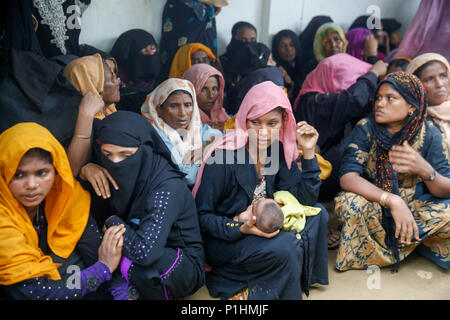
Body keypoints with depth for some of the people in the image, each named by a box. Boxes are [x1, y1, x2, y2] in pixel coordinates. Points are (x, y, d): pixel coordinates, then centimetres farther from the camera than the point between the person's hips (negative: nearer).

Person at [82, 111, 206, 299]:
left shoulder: (167, 188, -29)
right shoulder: (121, 176, -9)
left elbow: (145, 251, -37)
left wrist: (113, 222, -19)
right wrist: (88, 169, -17)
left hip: (184, 268, -6)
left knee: (128, 262, -32)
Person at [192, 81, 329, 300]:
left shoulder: (278, 150, -4)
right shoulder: (223, 157, -23)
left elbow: (306, 200, -4)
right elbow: (201, 215, -17)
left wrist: (308, 152, -12)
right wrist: (242, 229, -31)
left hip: (261, 230, 7)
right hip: (222, 240, -7)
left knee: (318, 215, -5)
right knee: (286, 247, -29)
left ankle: (304, 278, 8)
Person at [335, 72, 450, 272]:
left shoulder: (428, 134, -10)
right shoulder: (366, 129, -14)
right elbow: (347, 177, -25)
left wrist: (425, 170, -37)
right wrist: (392, 201, -38)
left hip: (416, 206, 1)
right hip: (374, 205, -1)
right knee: (351, 203, -33)